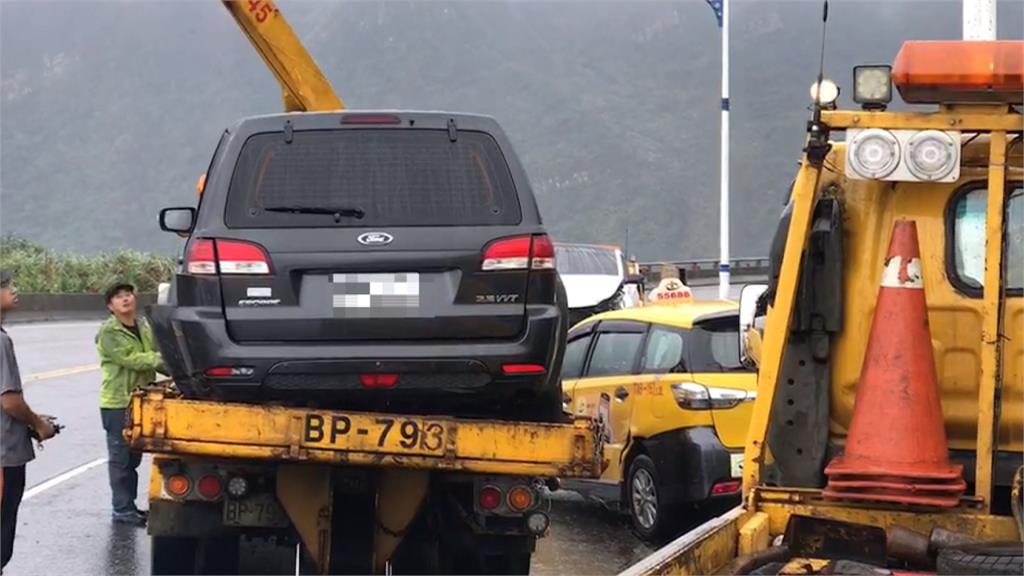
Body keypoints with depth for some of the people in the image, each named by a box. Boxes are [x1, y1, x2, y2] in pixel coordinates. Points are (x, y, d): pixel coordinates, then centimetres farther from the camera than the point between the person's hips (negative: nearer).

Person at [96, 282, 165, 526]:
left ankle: (129, 505, 22)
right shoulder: (108, 332, -12)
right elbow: (130, 358, -21)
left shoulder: (143, 326, 11)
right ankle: (122, 509, 1)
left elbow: (153, 357, 13)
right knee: (121, 457, -4)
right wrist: (162, 359, -25)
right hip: (117, 402, -7)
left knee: (134, 457, 14)